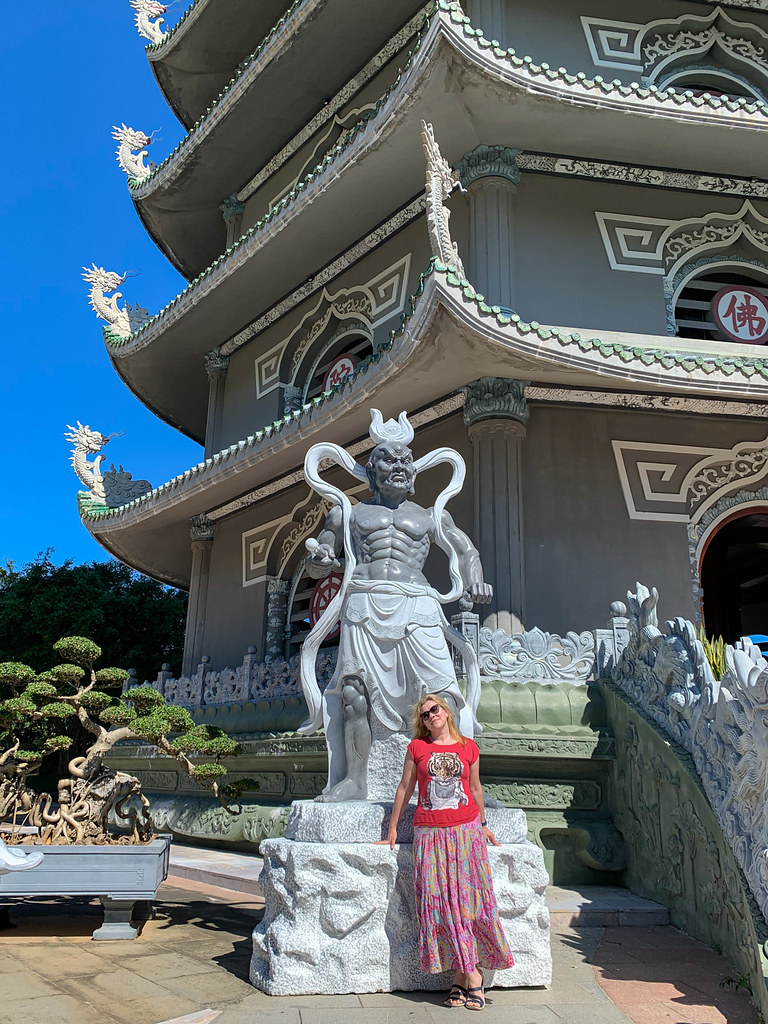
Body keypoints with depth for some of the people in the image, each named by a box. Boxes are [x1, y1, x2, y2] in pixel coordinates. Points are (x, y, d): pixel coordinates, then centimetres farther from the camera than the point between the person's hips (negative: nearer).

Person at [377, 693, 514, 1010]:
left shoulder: (468, 747, 8)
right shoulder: (417, 747, 5)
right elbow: (405, 788, 11)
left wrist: (483, 825, 23)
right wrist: (392, 828, 13)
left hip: (466, 830, 1)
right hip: (430, 832, 0)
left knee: (468, 899, -3)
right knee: (440, 902, -5)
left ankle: (460, 976, 7)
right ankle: (470, 975, 3)